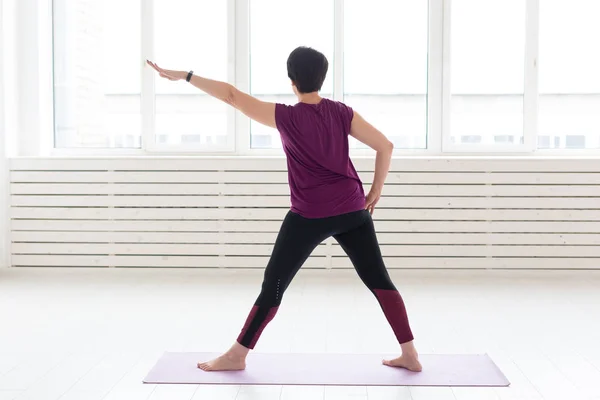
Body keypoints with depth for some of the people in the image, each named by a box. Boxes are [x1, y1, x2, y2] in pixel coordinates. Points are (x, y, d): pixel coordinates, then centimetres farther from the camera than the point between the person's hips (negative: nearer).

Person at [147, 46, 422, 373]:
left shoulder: (286, 117, -8)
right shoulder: (342, 113, 2)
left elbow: (232, 95, -10)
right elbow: (385, 146, 1)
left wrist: (185, 75, -6)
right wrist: (375, 191, 10)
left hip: (309, 217, -3)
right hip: (353, 212, 4)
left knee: (273, 284, 5)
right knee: (378, 280, 11)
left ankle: (236, 355, 13)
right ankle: (410, 354, 13)